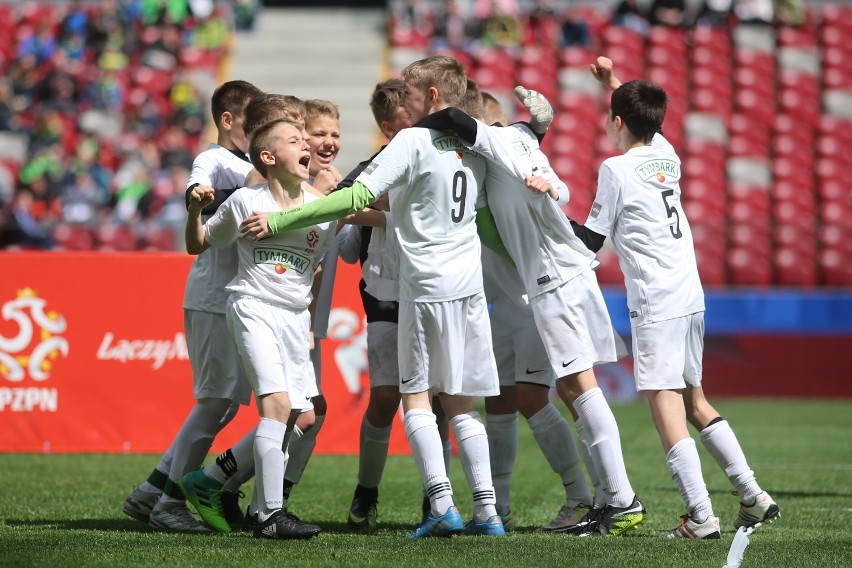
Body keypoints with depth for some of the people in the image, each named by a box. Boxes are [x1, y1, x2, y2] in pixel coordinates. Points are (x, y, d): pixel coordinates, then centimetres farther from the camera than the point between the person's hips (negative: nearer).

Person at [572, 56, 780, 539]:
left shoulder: (616, 169, -6)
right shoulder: (667, 155, 13)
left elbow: (591, 240, -1)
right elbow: (644, 124, 37)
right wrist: (613, 83, 39)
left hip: (656, 305, -8)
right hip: (692, 297, 8)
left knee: (666, 407, -10)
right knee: (694, 399, 18)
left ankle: (701, 516, -19)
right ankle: (754, 497, 16)